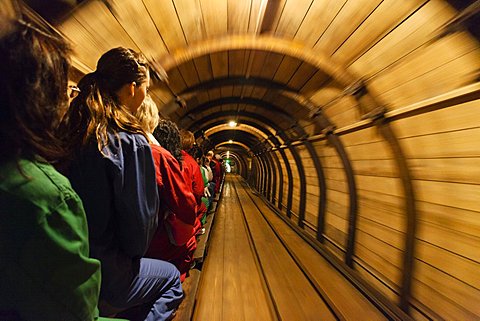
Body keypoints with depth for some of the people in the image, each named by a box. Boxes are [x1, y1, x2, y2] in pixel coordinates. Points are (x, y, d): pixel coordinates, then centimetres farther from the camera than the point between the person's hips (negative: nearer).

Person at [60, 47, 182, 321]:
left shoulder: (69, 132, -5)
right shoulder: (131, 142, -26)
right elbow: (141, 216, -20)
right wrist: (133, 254, 3)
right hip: (105, 277, -6)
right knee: (172, 277, 22)